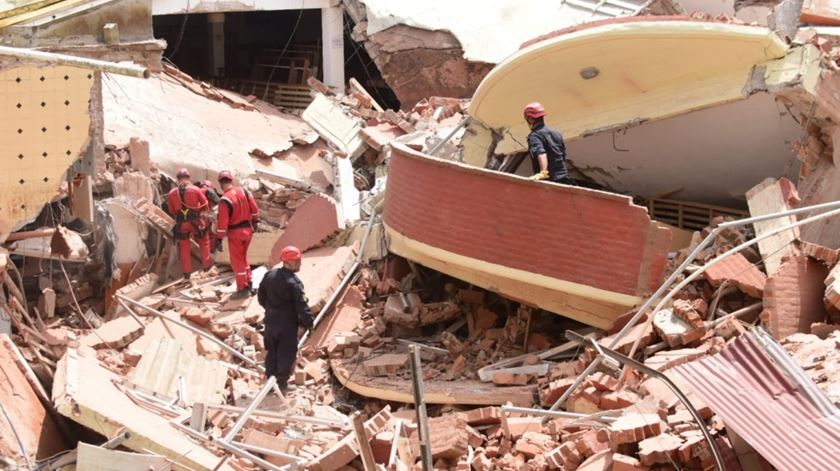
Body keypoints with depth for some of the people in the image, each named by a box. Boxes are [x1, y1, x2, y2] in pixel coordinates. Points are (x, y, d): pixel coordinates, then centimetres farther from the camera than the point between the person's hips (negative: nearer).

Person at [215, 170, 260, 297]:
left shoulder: (224, 200, -19)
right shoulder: (243, 191, -2)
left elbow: (222, 221, -19)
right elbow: (254, 208, 4)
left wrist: (219, 238, -12)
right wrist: (255, 220, 21)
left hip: (235, 232, -6)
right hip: (248, 229, 6)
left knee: (237, 261, 6)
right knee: (243, 257, 22)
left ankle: (243, 289, 9)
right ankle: (249, 285, 26)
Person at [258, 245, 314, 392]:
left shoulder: (269, 275, -1)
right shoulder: (294, 282, -23)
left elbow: (261, 297, 9)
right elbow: (302, 305, -21)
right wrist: (308, 322, -10)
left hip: (271, 320, 6)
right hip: (287, 324, -6)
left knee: (272, 350, 18)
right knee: (286, 353, 7)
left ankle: (270, 378, 26)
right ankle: (282, 382, 12)